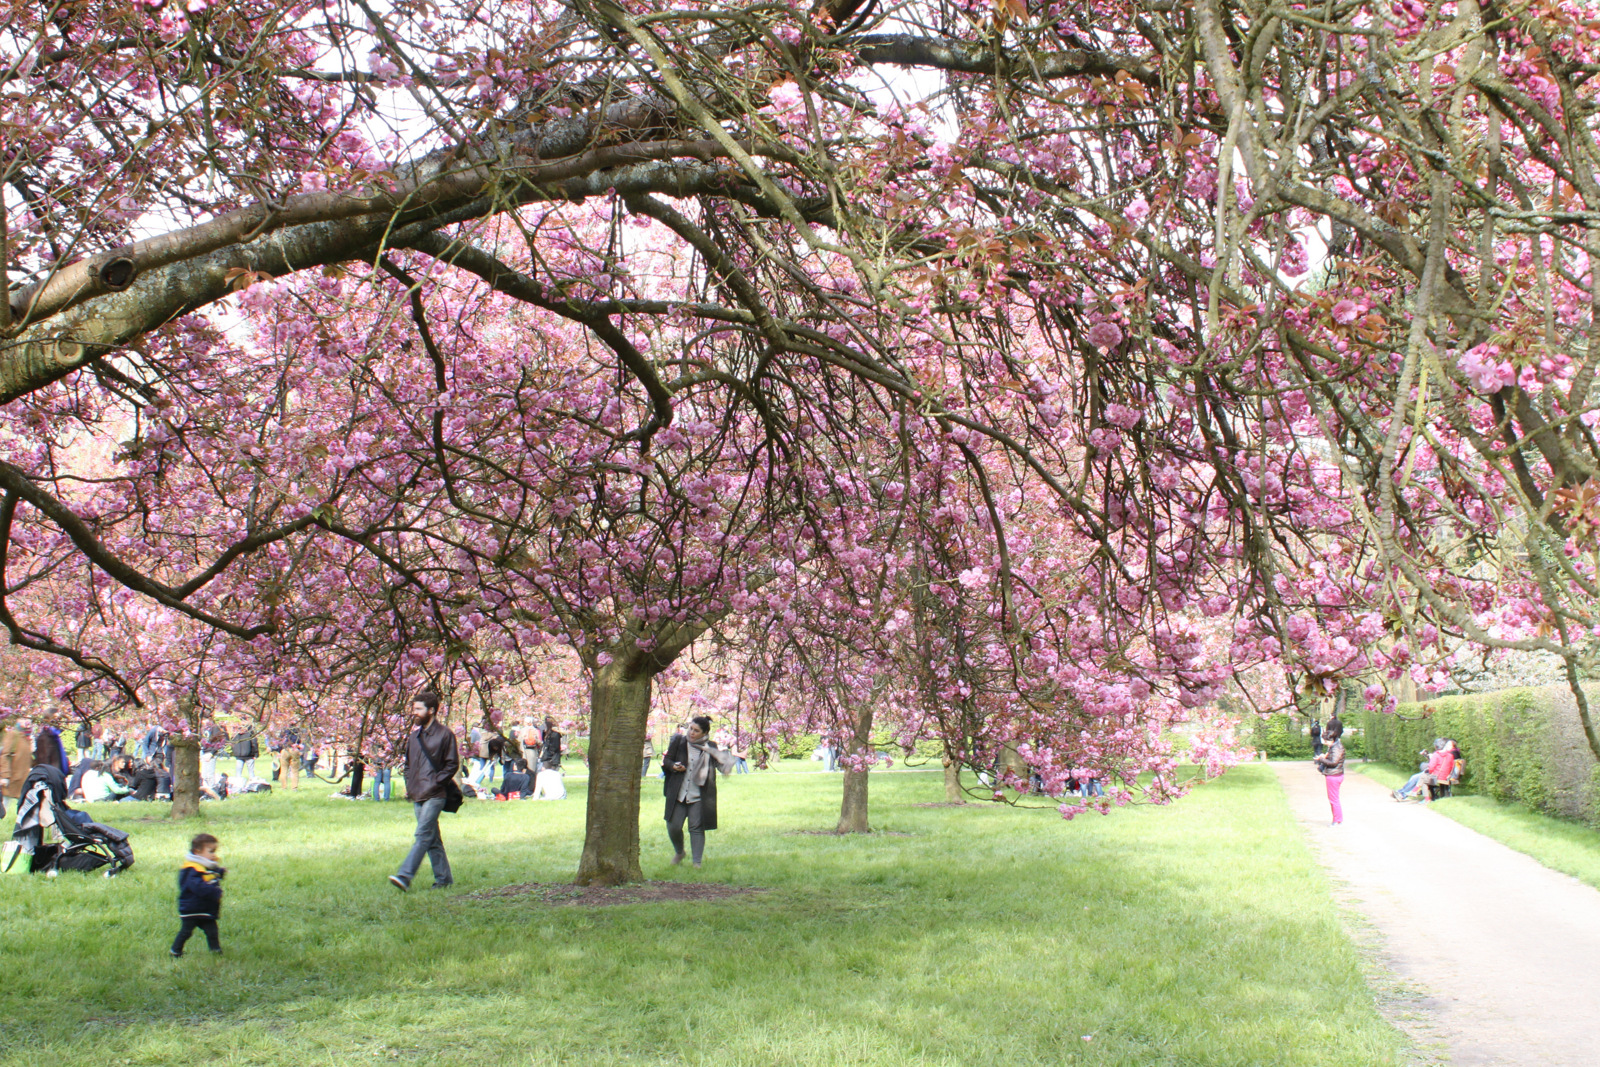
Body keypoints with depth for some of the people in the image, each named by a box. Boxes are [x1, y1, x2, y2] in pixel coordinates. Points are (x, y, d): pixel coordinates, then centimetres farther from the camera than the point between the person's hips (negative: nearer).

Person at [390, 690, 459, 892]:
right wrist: (408, 784, 10)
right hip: (417, 795, 7)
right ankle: (443, 878, 15)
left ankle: (405, 876, -22)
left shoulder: (444, 735, -5)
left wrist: (435, 783, -14)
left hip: (434, 795, -7)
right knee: (432, 840, 9)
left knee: (423, 835, -14)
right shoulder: (414, 735, 16)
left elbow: (452, 764, -6)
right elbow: (408, 763, 25)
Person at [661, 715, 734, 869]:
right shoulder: (679, 741, 1)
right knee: (673, 827, 2)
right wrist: (673, 766, -13)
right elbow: (666, 760, 7)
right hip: (678, 794, 1)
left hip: (698, 796, -1)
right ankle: (679, 852, 30)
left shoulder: (710, 747, 1)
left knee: (697, 828, -3)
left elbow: (722, 764, 0)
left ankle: (697, 862, 6)